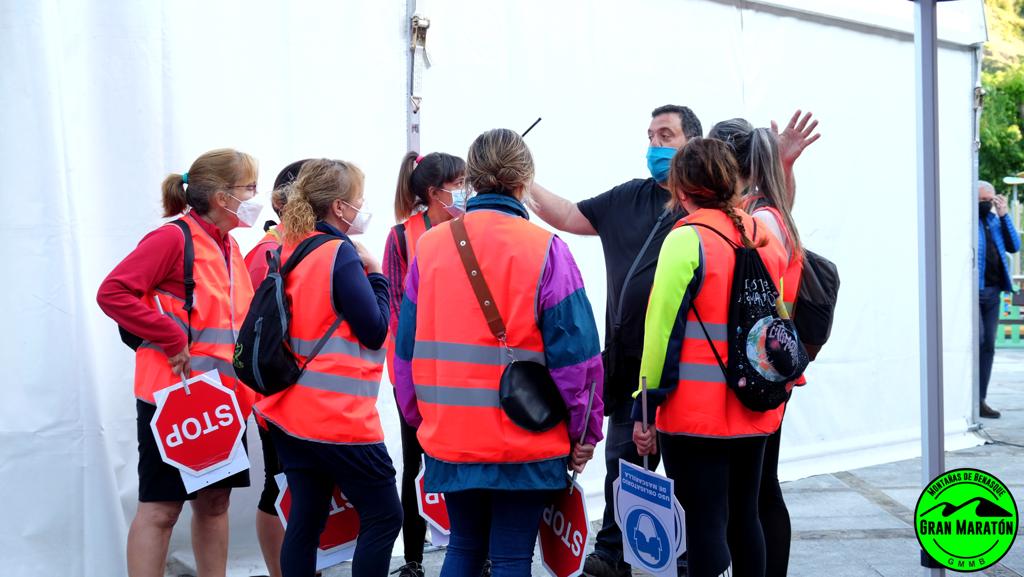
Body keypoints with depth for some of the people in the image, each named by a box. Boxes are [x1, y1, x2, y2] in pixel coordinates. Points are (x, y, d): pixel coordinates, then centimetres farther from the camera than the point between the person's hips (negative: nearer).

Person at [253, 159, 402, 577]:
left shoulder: (291, 251, 10)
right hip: (339, 417, -8)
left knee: (306, 518, 11)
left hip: (291, 413, 8)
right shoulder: (341, 254, -15)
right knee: (385, 516, 1)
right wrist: (375, 274, -2)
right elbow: (374, 330, -13)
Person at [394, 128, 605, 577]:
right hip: (525, 442, -3)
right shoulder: (545, 250, -10)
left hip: (447, 438, 4)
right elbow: (575, 354, -12)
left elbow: (407, 349, 6)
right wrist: (583, 434, 0)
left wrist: (419, 419, 18)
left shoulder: (429, 246, 0)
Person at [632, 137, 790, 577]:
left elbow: (663, 329, -13)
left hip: (695, 415, -7)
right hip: (754, 413, 7)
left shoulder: (686, 239, -12)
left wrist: (646, 409, -7)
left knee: (704, 527, -4)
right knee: (743, 519, 17)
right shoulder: (765, 238, 8)